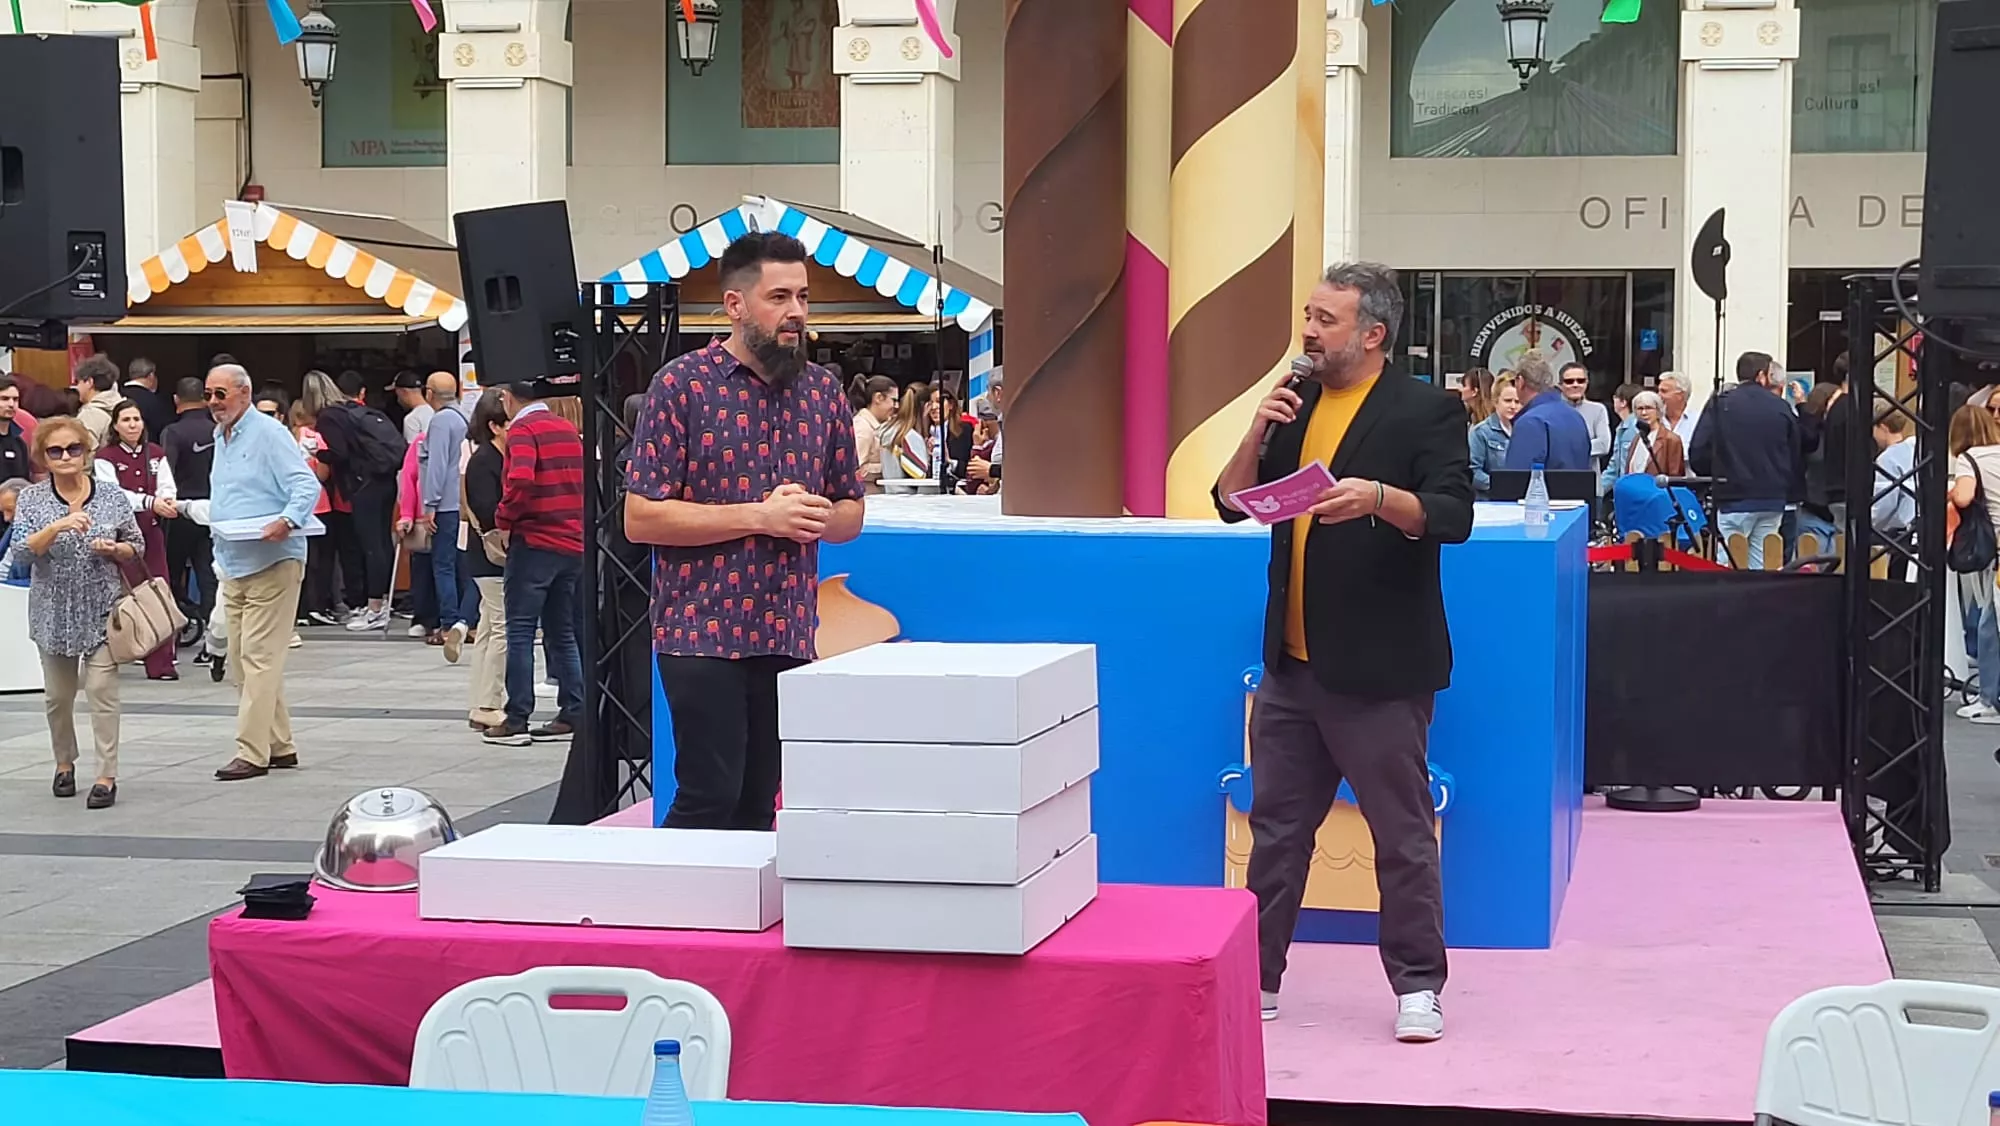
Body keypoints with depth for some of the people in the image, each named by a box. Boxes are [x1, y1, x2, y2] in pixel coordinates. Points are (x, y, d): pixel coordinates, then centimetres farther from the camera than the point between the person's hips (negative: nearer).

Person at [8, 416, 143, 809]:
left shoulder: (112, 497, 0)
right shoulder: (32, 500, -2)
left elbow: (135, 548, 10)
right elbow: (21, 553, -13)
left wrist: (114, 549, -13)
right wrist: (58, 526, -26)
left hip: (102, 610, -1)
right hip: (54, 611, 1)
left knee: (102, 690, -9)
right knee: (57, 695, 12)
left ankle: (107, 776, -5)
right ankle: (64, 763, 33)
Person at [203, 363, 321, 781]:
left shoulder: (269, 433, -10)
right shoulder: (221, 439, 18)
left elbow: (306, 485, -19)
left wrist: (287, 520, -33)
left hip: (272, 562, -10)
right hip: (233, 564, 10)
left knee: (260, 657, -11)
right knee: (243, 659, 11)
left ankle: (253, 752, -11)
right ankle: (279, 746, 19)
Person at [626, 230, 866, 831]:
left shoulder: (822, 390, 10)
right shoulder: (682, 385, -5)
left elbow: (851, 514, 17)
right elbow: (640, 517, -10)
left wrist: (818, 517, -7)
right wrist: (759, 517, -16)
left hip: (789, 637, 5)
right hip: (703, 630, -5)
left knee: (758, 805, 8)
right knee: (709, 799, -8)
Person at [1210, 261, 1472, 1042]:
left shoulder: (1425, 411, -6)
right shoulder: (1296, 405, 12)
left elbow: (1453, 516, -16)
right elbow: (1231, 504, 11)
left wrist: (1378, 496, -32)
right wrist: (1256, 435, -5)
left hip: (1377, 667, -6)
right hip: (1291, 662, 6)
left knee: (1403, 833, 2)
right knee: (1276, 825, 12)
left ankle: (1418, 985, 12)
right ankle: (1257, 975, 21)